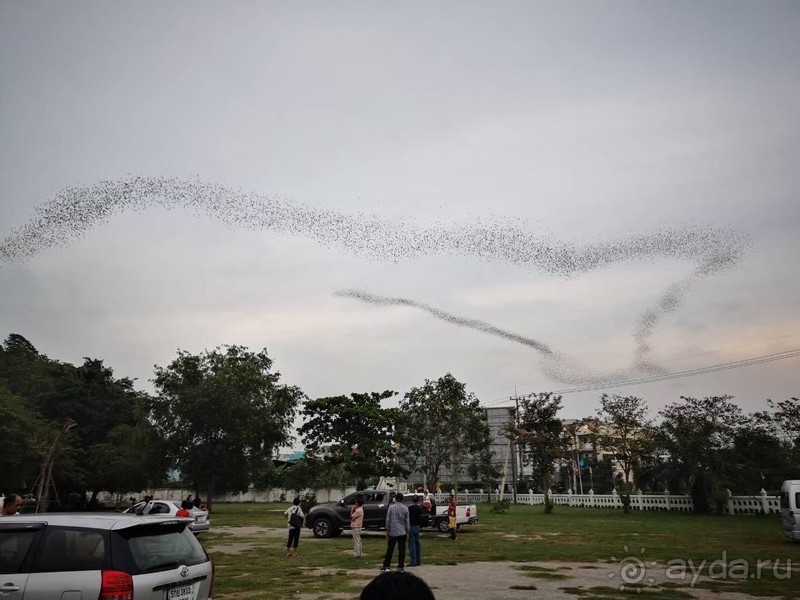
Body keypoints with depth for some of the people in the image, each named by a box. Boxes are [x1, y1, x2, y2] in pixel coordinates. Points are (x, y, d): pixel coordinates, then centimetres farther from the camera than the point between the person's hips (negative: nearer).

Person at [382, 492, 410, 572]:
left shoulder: (391, 507, -4)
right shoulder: (405, 508, -1)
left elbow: (388, 520, -4)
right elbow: (407, 521, 2)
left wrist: (387, 530, 4)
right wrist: (407, 532, 8)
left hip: (392, 532, 0)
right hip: (402, 532, 0)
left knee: (390, 550, 7)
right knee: (401, 550, 6)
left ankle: (386, 566, 10)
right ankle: (400, 567, 8)